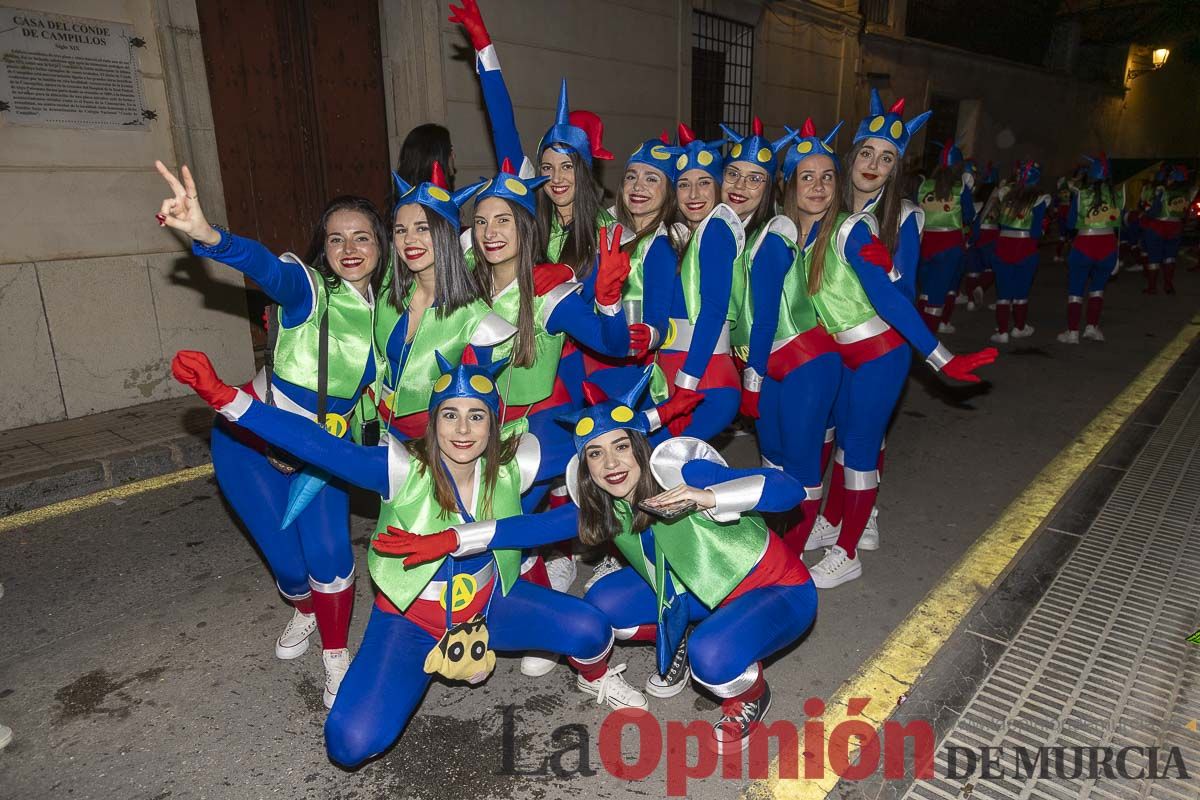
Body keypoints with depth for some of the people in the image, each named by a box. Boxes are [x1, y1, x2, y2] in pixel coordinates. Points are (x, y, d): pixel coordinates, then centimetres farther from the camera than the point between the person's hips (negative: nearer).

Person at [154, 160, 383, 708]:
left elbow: (377, 384, 7)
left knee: (329, 552, -12)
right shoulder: (307, 286, -20)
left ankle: (336, 658, 14)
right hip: (254, 439, -3)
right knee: (288, 558, 0)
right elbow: (265, 266, -43)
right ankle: (304, 610, 38)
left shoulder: (385, 308, -5)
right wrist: (210, 237, -62)